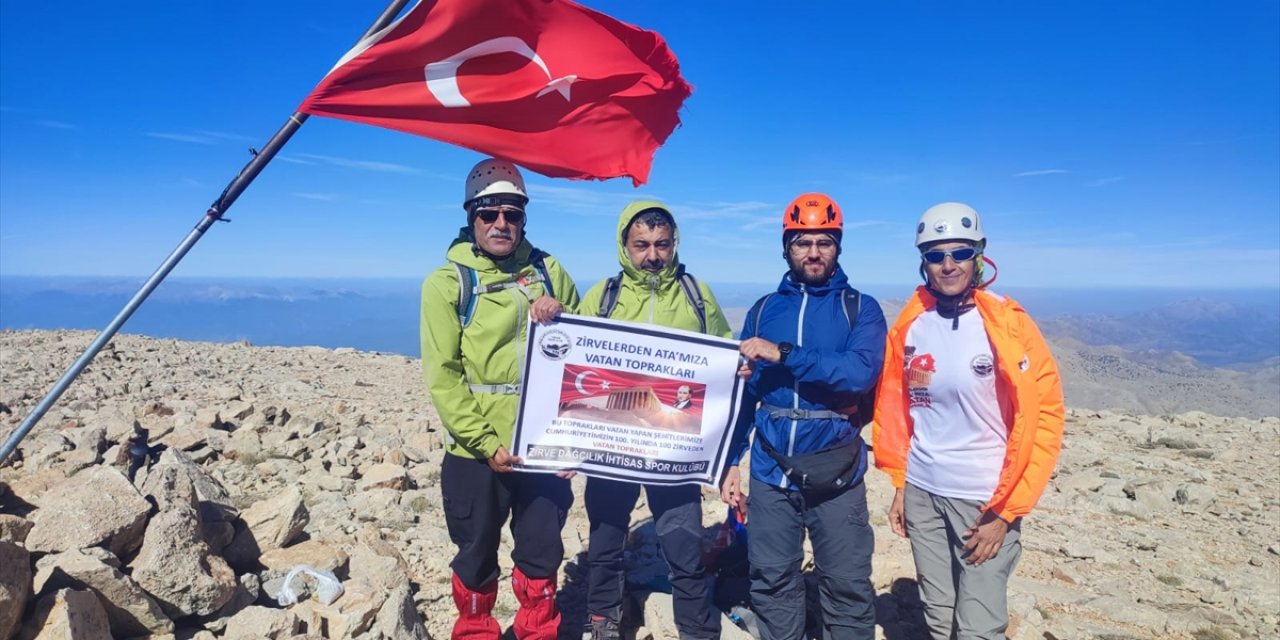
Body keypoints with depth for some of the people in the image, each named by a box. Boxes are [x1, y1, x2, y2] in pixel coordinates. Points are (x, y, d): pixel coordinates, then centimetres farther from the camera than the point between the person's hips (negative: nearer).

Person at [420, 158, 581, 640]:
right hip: (476, 452, -2)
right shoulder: (448, 281, -5)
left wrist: (560, 320, -12)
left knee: (542, 553, 15)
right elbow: (443, 377, -9)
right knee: (477, 558, 15)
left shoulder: (549, 271, 5)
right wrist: (486, 442, -17)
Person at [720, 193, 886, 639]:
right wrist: (731, 461, 3)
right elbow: (744, 392, 8)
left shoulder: (861, 309, -1)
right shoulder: (763, 310, 7)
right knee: (771, 583, 13)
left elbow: (861, 373, -19)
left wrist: (784, 354, -23)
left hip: (836, 473, -2)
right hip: (769, 472, 3)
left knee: (846, 586, 8)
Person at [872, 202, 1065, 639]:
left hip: (986, 499, -4)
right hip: (921, 492, 4)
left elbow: (1042, 417, -11)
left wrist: (1006, 510, -11)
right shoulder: (908, 326, 0)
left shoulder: (1009, 325, -11)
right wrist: (899, 485, 10)